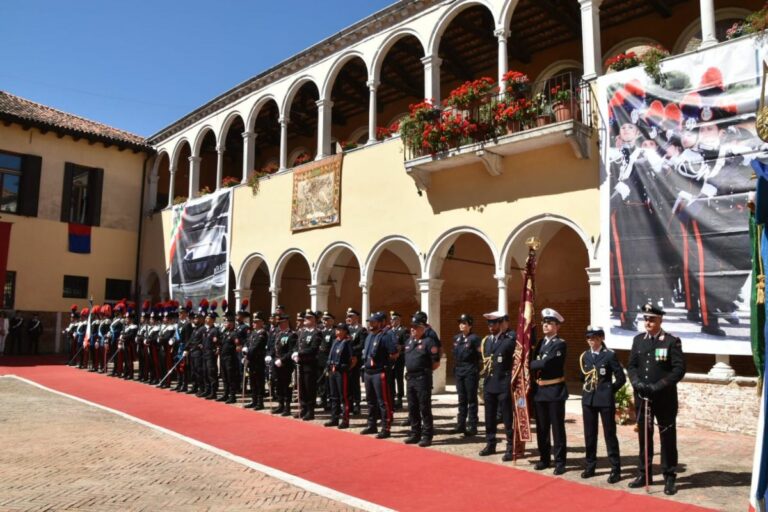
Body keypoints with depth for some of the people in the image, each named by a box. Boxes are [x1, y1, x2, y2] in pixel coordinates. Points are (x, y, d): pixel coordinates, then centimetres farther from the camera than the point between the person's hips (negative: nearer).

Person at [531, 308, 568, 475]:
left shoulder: (560, 344, -12)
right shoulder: (541, 343, 13)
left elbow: (545, 363, -22)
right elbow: (534, 360, 12)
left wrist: (530, 364, -9)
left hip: (555, 390, -7)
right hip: (539, 390, 7)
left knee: (557, 427, 1)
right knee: (541, 427, 13)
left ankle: (560, 461, 11)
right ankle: (544, 458, 24)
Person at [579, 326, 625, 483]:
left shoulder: (610, 355, -7)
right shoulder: (584, 356, 7)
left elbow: (621, 378, -6)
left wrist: (610, 391, -2)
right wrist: (588, 387, 8)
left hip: (605, 400, -5)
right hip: (588, 399, 5)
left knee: (609, 434, 2)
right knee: (589, 434, 11)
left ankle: (615, 469, 11)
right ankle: (590, 466, 22)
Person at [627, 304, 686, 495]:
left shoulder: (672, 341, -7)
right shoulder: (638, 340, 6)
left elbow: (679, 369, -12)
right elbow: (631, 365, 7)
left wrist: (658, 386, -18)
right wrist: (637, 383, -11)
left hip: (665, 398, -4)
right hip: (642, 397, 4)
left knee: (667, 438, 5)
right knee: (644, 436, 12)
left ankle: (670, 477, 17)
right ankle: (644, 474, 23)